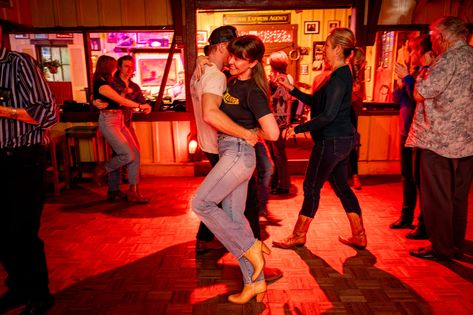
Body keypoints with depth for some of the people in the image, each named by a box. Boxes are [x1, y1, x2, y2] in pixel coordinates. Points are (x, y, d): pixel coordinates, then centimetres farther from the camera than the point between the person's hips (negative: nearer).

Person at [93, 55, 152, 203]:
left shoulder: (108, 83, 19)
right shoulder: (101, 84, -11)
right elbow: (121, 101, -9)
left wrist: (125, 92, 8)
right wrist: (141, 106, -2)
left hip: (120, 121, 9)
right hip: (108, 122, -9)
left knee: (135, 154, -2)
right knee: (128, 155, -16)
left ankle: (133, 191, 3)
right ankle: (102, 170, 12)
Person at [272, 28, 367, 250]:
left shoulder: (339, 77, -18)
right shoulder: (342, 75, 14)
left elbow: (328, 115, -26)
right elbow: (316, 102, 18)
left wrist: (299, 128, -19)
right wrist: (292, 89, 12)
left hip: (331, 141, -10)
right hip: (342, 140, 10)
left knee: (311, 187, 3)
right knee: (341, 186, 16)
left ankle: (298, 236, 19)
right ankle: (359, 236, 25)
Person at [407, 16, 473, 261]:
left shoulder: (449, 58, -13)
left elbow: (420, 93, -18)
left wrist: (422, 72, 2)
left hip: (440, 141, -8)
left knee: (436, 198, 3)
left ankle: (441, 249, 12)